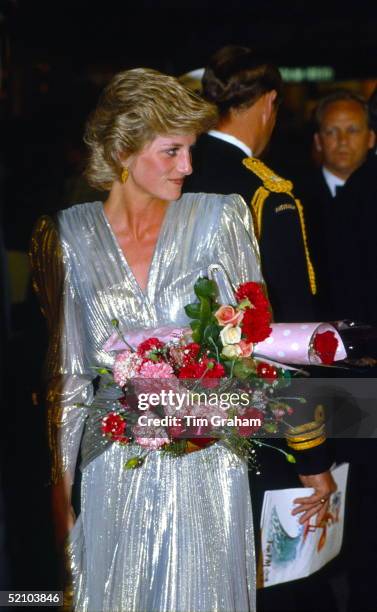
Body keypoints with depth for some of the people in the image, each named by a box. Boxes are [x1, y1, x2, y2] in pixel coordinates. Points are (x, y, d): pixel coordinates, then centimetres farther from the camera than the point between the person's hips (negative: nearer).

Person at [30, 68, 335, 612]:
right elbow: (68, 373, 6)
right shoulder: (69, 236, 0)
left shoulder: (220, 219, -3)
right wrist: (60, 487, 5)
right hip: (114, 478, 1)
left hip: (207, 466, 0)